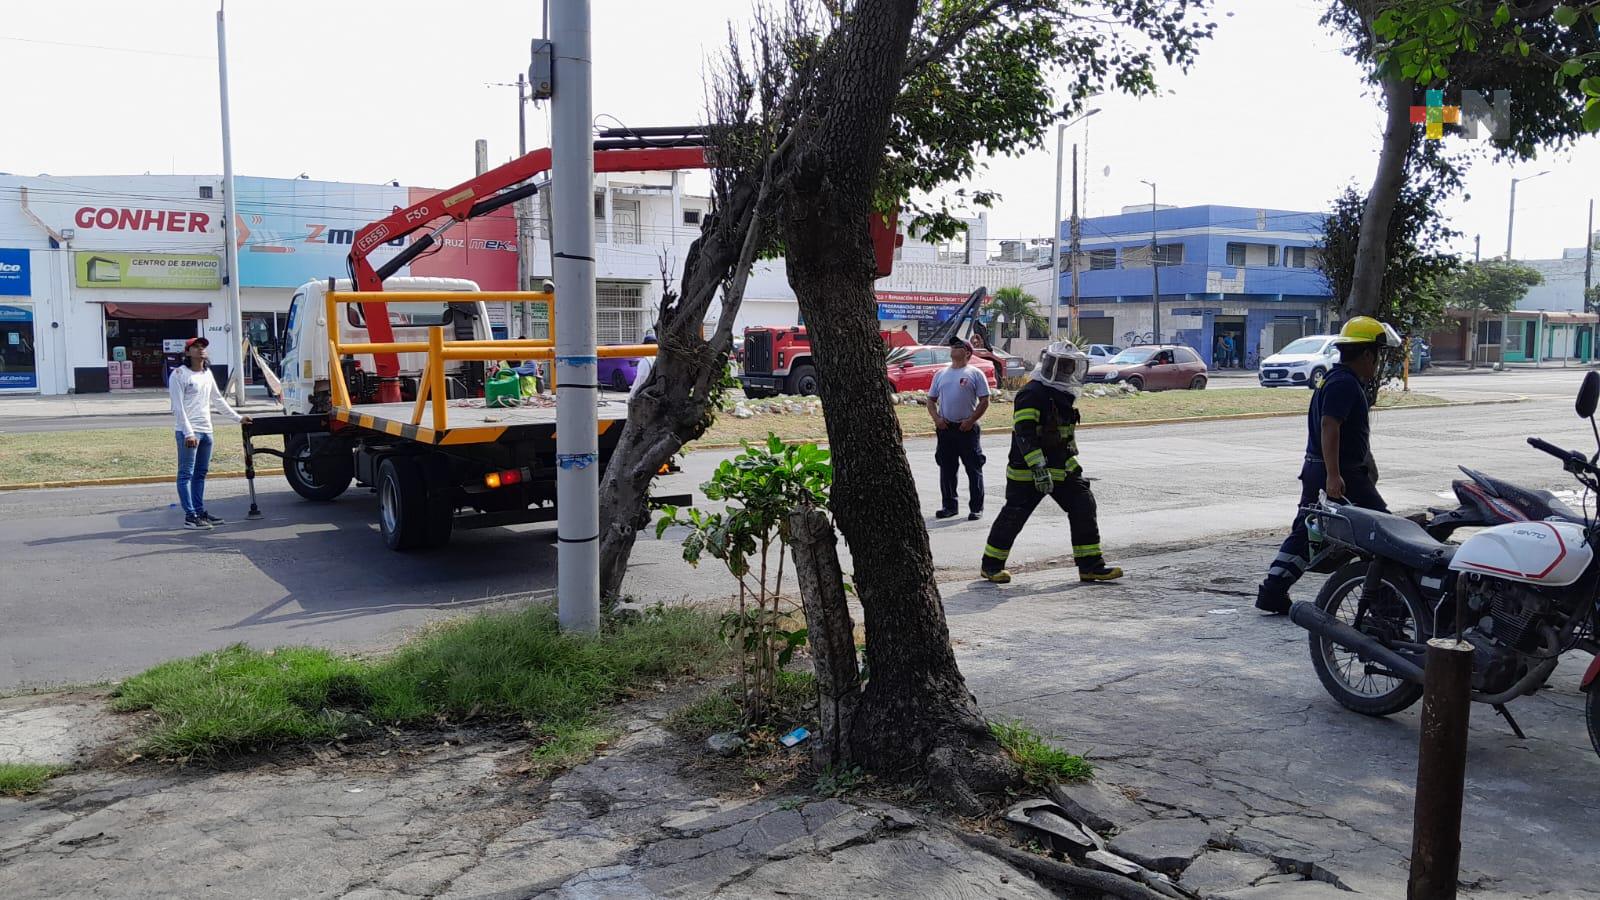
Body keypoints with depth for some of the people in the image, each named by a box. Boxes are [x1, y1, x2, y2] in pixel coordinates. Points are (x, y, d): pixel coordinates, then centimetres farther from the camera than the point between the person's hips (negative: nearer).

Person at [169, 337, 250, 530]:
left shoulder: (208, 374, 15)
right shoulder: (179, 375, -7)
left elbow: (218, 400, 24)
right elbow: (178, 407, -12)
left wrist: (238, 418, 21)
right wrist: (188, 433, -19)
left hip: (206, 430, 8)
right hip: (188, 432, -7)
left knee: (201, 473, 11)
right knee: (186, 474, -5)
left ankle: (200, 512, 16)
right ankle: (190, 516, -6)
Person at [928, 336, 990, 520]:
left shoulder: (975, 373, 0)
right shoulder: (941, 374, 14)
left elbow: (984, 401, -3)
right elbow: (931, 400, 16)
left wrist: (971, 420, -12)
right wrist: (936, 418, -1)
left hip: (967, 428, -4)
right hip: (945, 428, 4)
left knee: (974, 469, 0)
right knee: (946, 469, 9)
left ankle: (976, 508, 6)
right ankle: (949, 505, 21)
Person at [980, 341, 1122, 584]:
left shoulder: (1063, 395, 14)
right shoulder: (1032, 393, -17)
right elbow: (1024, 433, -25)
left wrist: (1071, 462, 29)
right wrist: (1038, 468, -31)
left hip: (1062, 468, 9)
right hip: (1028, 472, -8)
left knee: (1083, 506, 0)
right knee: (1014, 515, -1)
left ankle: (1090, 566, 7)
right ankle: (991, 565, 15)